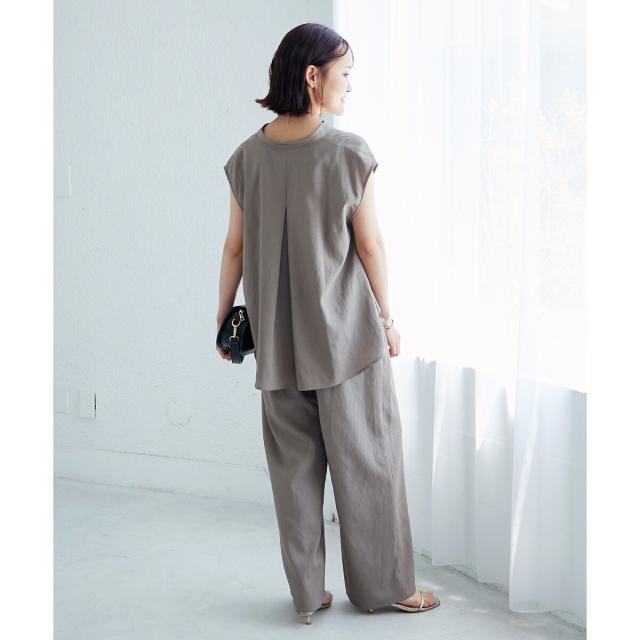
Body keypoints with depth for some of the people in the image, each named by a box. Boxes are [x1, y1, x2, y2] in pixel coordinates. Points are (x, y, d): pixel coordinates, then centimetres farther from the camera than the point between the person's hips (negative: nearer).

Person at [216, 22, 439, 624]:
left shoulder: (248, 156, -1)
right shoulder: (348, 152, -13)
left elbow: (235, 248, 3)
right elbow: (369, 244, -7)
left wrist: (224, 319, 14)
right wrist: (387, 318, 4)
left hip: (278, 339, 4)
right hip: (347, 332, -4)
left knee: (294, 466, 12)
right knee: (366, 459, 9)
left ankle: (307, 593, 21)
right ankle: (383, 585, 21)